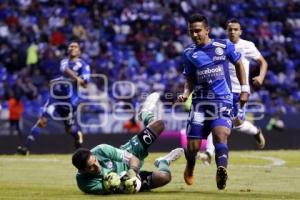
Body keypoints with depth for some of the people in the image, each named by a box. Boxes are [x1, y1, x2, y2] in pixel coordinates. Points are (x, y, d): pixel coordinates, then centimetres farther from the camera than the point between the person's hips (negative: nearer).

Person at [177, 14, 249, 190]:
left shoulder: (224, 46, 1)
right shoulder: (189, 54, 6)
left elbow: (238, 64, 15)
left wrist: (244, 89, 11)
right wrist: (185, 94, -5)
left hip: (223, 100, -2)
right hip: (200, 101, 2)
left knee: (220, 134, -29)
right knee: (192, 146, 0)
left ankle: (221, 171, -47)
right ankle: (190, 169, 34)